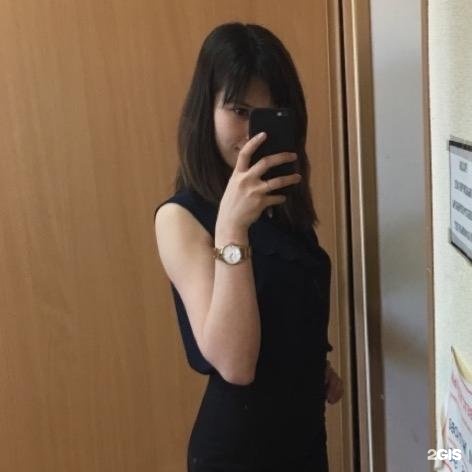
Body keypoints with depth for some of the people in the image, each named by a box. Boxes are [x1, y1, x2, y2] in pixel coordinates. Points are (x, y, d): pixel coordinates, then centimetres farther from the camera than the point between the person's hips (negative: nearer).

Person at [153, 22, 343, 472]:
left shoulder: (281, 199, 2)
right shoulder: (181, 217, -19)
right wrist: (231, 225, -34)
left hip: (305, 423, 7)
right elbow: (234, 364, -28)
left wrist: (318, 364, 3)